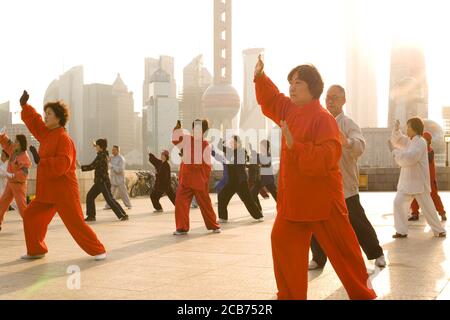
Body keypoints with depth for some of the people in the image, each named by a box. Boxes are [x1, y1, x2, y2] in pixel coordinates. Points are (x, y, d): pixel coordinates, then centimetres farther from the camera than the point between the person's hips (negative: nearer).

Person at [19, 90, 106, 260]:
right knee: (30, 217, 11)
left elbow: (62, 164, -26)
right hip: (47, 190, 9)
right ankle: (36, 250, 24)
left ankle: (98, 250, 5)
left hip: (64, 190, -9)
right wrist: (24, 106, 8)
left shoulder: (63, 138, -16)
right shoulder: (47, 133, 10)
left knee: (76, 223, -7)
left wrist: (42, 162, -19)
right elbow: (34, 121, 21)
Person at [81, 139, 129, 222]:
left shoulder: (101, 156, -16)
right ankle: (91, 216, 13)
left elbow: (92, 167, -21)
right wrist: (95, 146, 40)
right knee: (90, 196, 11)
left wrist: (80, 167, -17)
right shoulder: (105, 154, 10)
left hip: (103, 181, -10)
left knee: (109, 199, -10)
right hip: (99, 181, 10)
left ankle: (123, 215, -10)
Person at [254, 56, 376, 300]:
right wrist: (260, 77, 15)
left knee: (341, 249, 2)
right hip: (293, 197, 8)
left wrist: (295, 146, -31)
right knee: (283, 242, 8)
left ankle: (362, 293, 20)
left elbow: (327, 157, -27)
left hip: (321, 198, -8)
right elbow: (271, 100, 28)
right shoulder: (290, 110, 8)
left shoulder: (322, 118, -17)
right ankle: (291, 294, 20)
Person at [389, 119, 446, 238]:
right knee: (398, 203, -2)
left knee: (427, 207, 2)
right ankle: (402, 231, 3)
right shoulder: (410, 141, 11)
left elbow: (408, 158, -27)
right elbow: (397, 140, 18)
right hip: (407, 181, 8)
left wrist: (394, 150, -18)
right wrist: (396, 129, -1)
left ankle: (439, 230, 18)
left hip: (419, 182, -8)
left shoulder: (420, 142, -17)